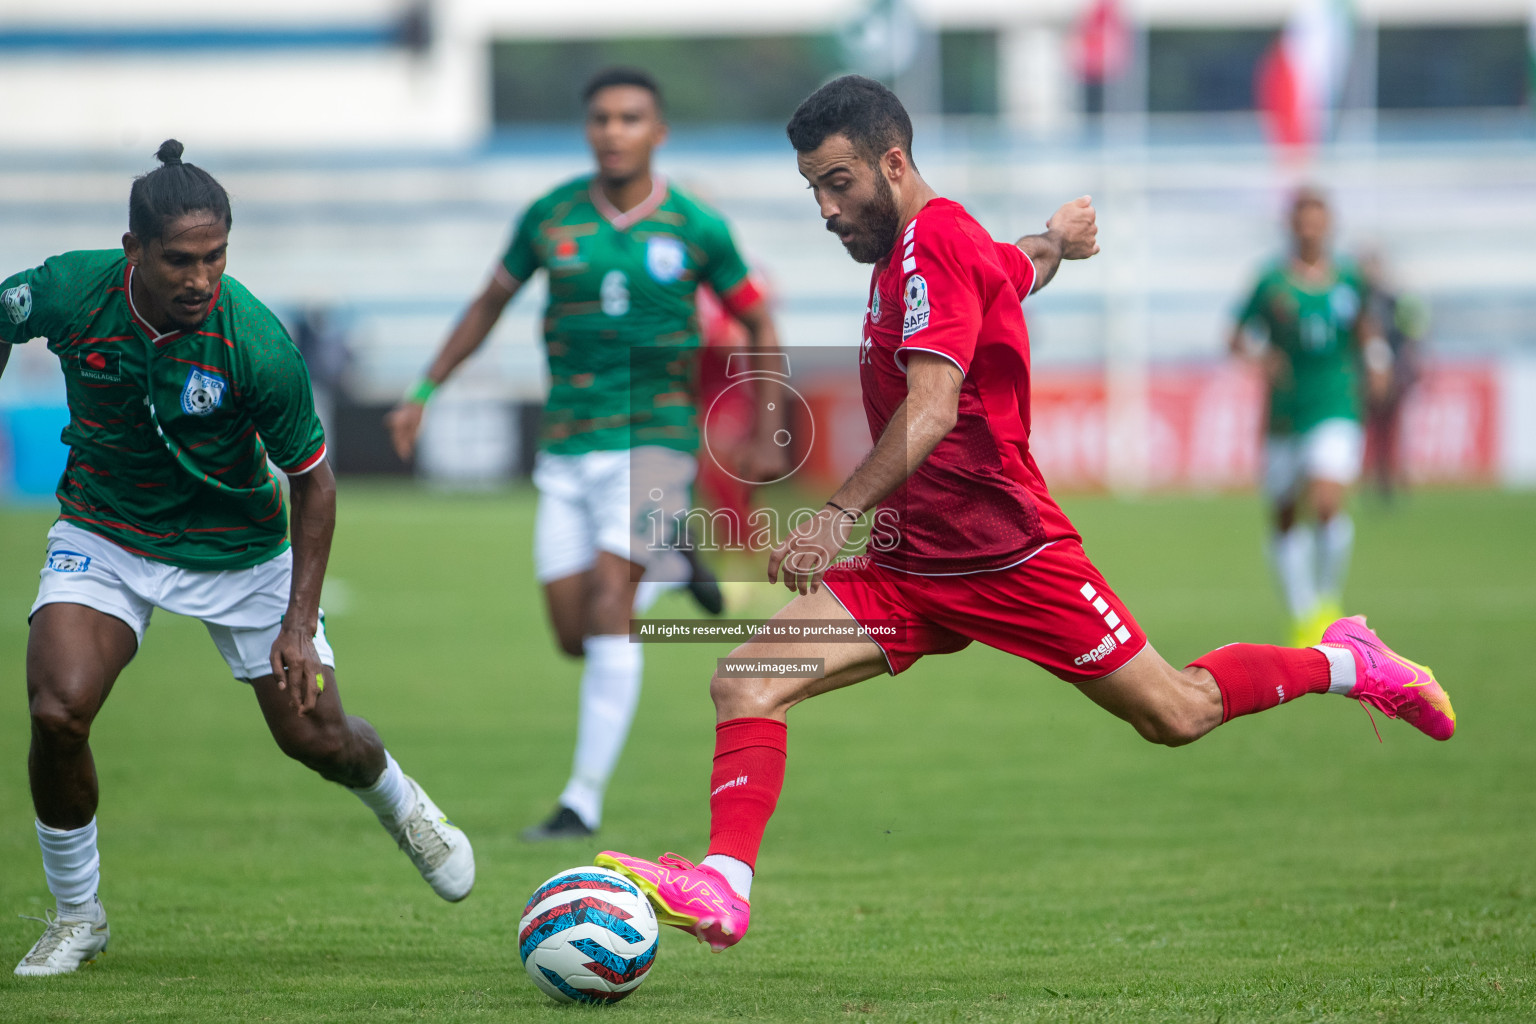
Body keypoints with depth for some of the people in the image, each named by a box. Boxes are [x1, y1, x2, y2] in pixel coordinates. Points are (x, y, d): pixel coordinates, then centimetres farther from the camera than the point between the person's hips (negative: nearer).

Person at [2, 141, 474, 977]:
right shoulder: (68, 292, -24)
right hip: (104, 534, 1)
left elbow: (312, 478, -15)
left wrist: (300, 624, -17)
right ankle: (75, 916, 2)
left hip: (237, 548, -1)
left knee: (315, 736, 4)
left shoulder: (257, 344, -28)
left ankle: (399, 804, 43)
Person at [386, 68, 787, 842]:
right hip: (567, 450, 3)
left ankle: (585, 798, -15)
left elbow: (757, 322, 9)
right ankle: (670, 562, 35)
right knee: (575, 639, 3)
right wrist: (424, 393, 12)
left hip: (655, 437, -3)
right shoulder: (549, 218, 1)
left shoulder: (696, 228, -4)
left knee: (607, 605, -19)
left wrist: (767, 430, 5)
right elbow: (490, 303, 16)